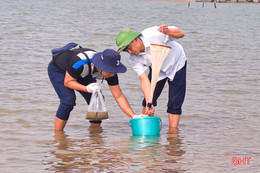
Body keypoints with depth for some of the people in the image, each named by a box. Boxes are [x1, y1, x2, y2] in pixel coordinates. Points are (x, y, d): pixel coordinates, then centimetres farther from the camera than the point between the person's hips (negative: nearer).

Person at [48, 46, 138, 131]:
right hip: (57, 69, -5)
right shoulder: (80, 62, -44)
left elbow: (119, 97, -21)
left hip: (81, 73, 5)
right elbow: (67, 82, -29)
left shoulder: (110, 71, -27)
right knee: (68, 100, -27)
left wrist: (134, 117, -30)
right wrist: (87, 88, -44)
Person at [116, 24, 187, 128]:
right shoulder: (133, 59, -23)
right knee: (148, 100, -3)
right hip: (157, 69, 4)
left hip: (176, 64, -4)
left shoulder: (154, 34, -36)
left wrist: (167, 31, -52)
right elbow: (144, 80, -27)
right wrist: (149, 103, -39)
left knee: (174, 104, -8)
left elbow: (181, 33, -30)